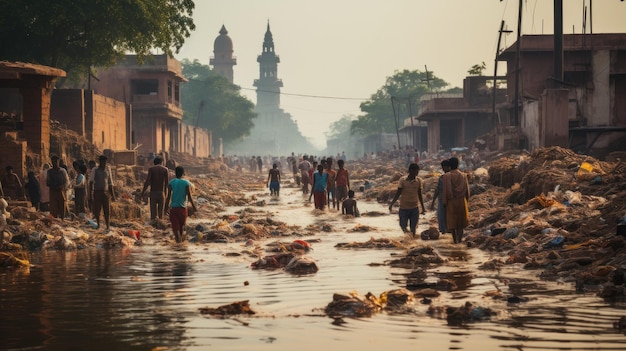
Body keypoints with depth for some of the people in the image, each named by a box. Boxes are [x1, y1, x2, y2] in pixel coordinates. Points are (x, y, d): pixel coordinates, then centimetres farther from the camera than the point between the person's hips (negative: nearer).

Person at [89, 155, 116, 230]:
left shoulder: (108, 169, 11)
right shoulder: (95, 170, 0)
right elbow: (91, 181, -6)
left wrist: (112, 194, 14)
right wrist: (91, 191, -20)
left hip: (106, 192, 2)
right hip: (97, 192, -2)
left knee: (107, 210, -3)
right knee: (97, 209, 3)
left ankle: (108, 226, -2)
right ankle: (98, 224, 19)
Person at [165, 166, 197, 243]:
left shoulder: (171, 182, -3)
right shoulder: (186, 183, -6)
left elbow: (168, 196, -3)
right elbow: (189, 197, -7)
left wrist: (166, 207, 7)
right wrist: (194, 207, 2)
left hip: (173, 207, 0)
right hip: (183, 207, 0)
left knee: (175, 224, -2)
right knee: (182, 224, 19)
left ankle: (178, 236, -25)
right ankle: (181, 236, 30)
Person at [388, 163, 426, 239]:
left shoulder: (418, 181, 2)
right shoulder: (403, 180, -4)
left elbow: (419, 195, 10)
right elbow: (398, 193, -1)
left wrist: (423, 207, 12)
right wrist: (391, 204, -12)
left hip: (414, 208, 1)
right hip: (404, 208, -1)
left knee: (413, 228, -1)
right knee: (403, 225, 2)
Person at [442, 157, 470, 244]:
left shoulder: (447, 176, -12)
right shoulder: (463, 176, -3)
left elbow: (445, 190, -12)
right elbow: (467, 189, 2)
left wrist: (444, 202, -4)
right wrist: (466, 200, 16)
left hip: (451, 201, -2)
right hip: (462, 201, 2)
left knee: (452, 220, 7)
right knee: (461, 219, 14)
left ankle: (455, 239, 6)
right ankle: (459, 238, 6)